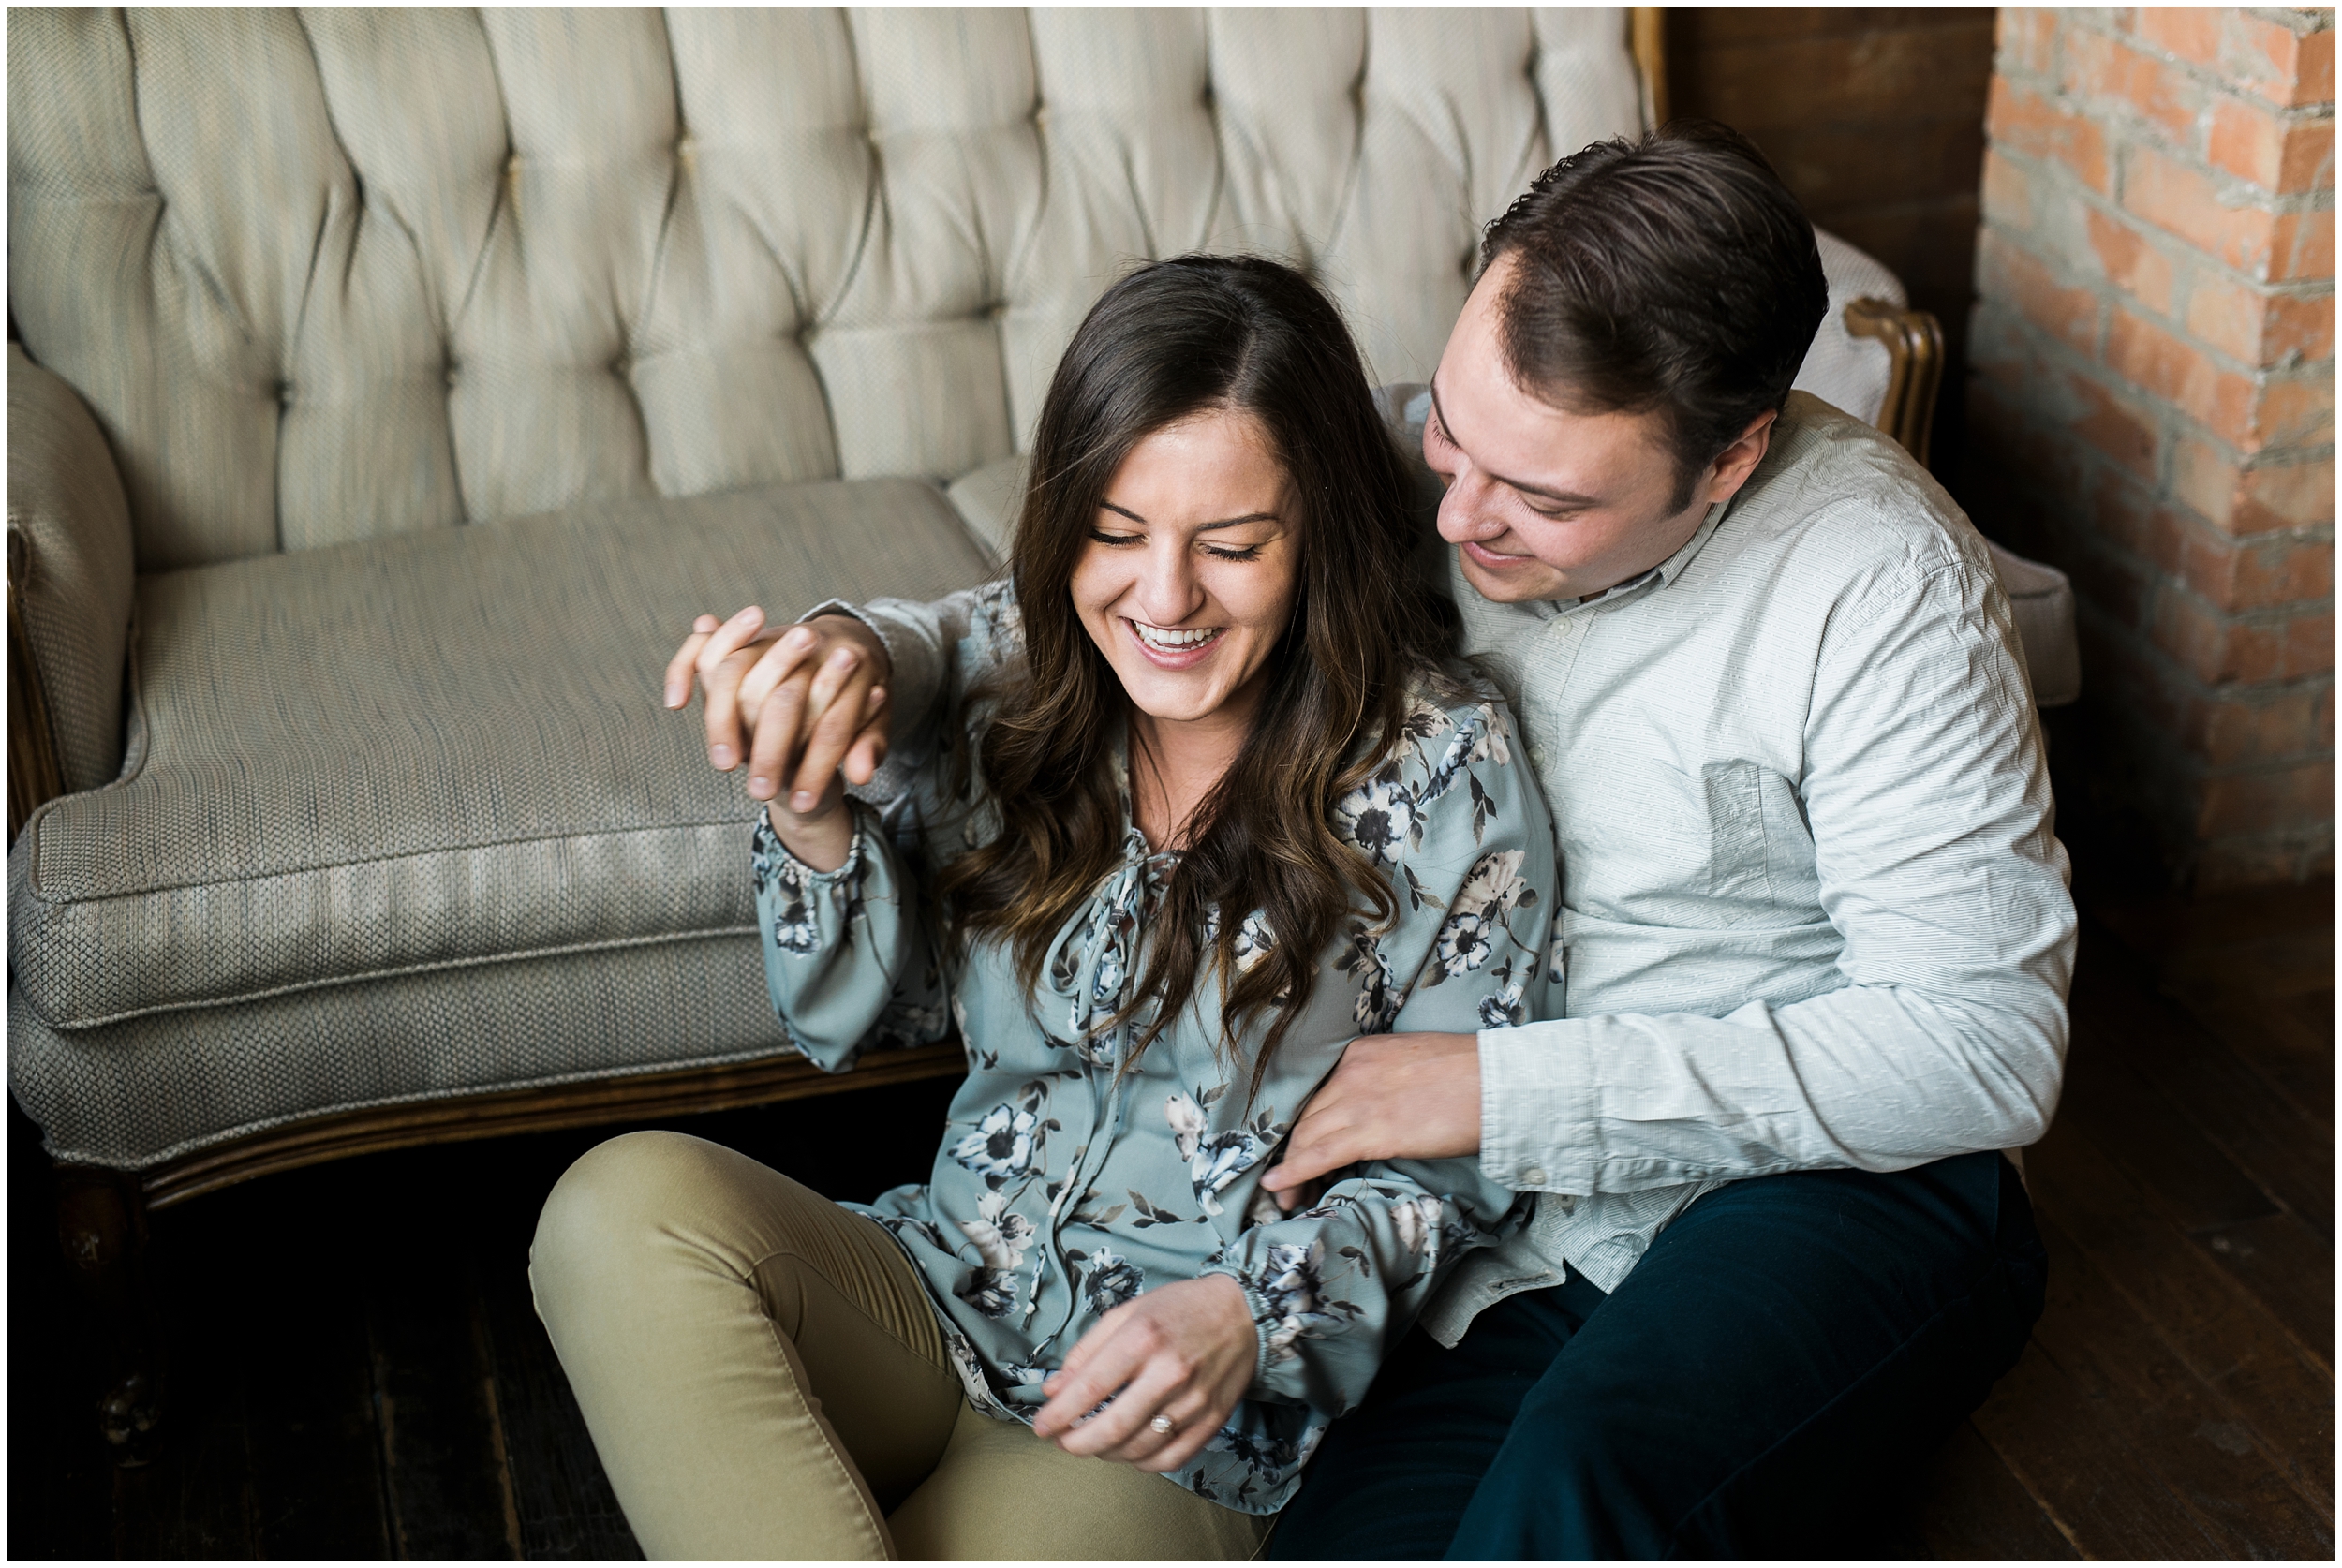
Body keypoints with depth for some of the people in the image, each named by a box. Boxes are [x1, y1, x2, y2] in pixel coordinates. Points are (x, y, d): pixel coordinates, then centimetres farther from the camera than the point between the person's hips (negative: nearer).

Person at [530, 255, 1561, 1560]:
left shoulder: (1443, 766, -9)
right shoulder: (1009, 668, 1)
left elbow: (1468, 1157, -2)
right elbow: (869, 1016, 8)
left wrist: (1252, 1311, -19)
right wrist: (811, 816, -13)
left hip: (1204, 1427, -4)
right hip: (942, 1302, 4)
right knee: (626, 1207, -26)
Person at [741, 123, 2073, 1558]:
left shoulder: (1882, 580, -16)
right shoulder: (1402, 469, -3)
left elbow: (1987, 1046, -16)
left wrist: (1510, 1088, -20)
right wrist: (875, 654, -18)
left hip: (1845, 1178, -5)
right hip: (1535, 1232, 5)